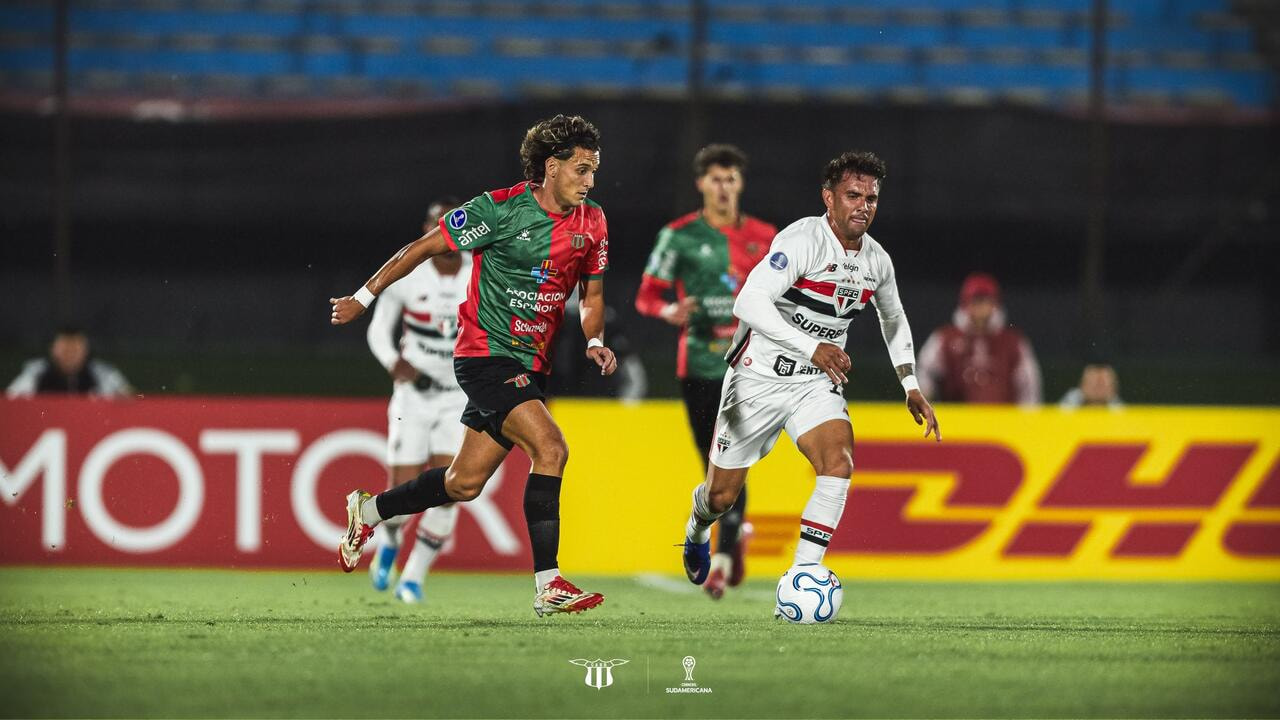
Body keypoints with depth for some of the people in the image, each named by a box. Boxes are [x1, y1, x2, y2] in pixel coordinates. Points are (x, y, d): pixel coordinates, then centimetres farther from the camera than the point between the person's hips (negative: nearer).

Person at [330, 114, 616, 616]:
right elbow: (423, 248, -4)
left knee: (465, 484, 9)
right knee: (550, 447, -23)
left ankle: (367, 512, 34)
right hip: (485, 354, -7)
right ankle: (547, 585, -21)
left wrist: (594, 341, -3)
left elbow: (591, 297, 18)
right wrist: (364, 297, 0)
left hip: (530, 366, 7)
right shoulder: (500, 209, -13)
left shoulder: (591, 223, 5)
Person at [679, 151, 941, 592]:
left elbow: (894, 319, 23)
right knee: (722, 496, 7)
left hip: (816, 383, 4)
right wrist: (813, 348, -43)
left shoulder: (877, 261, 1)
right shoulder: (802, 241, -22)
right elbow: (749, 303, -35)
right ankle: (697, 529, 46)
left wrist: (911, 387, 16)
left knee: (839, 463, -25)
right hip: (760, 377, -4)